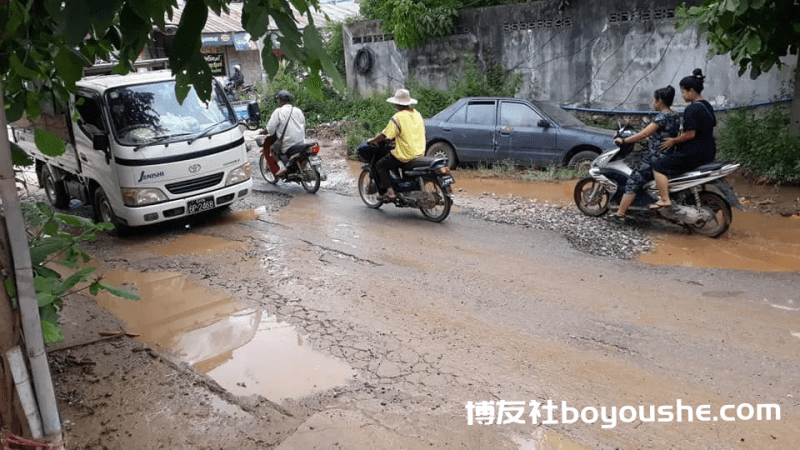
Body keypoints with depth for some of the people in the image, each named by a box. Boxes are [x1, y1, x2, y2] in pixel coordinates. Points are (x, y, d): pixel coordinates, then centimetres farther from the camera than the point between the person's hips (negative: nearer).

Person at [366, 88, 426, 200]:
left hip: (404, 156, -8)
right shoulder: (417, 114, 7)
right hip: (420, 153, 8)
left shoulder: (397, 118, -16)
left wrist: (372, 140, 3)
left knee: (379, 166, 9)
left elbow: (385, 135, -16)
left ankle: (389, 192, -2)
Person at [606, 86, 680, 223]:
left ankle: (620, 214, -6)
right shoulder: (675, 116, 12)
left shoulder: (662, 116, -16)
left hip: (655, 157, -9)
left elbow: (644, 134, -22)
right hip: (670, 158, 9)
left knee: (633, 182, -5)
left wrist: (623, 140, -15)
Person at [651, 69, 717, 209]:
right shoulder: (707, 106, 13)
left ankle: (665, 199, -16)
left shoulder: (692, 109, -19)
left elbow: (690, 134, -24)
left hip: (694, 153, -11)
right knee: (672, 159, 32)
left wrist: (674, 141, -9)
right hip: (708, 152, 11)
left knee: (659, 167, -8)